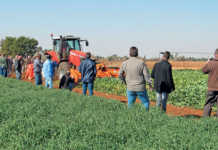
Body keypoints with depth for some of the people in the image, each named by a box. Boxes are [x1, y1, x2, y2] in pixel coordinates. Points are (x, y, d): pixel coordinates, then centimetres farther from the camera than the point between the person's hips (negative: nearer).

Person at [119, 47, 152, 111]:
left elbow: (120, 75, 8)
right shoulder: (141, 63, -12)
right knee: (146, 102, 17)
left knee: (130, 104, 13)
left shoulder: (125, 63, -3)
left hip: (130, 88, 2)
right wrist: (150, 84, 4)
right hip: (140, 88, -2)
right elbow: (146, 75, -12)